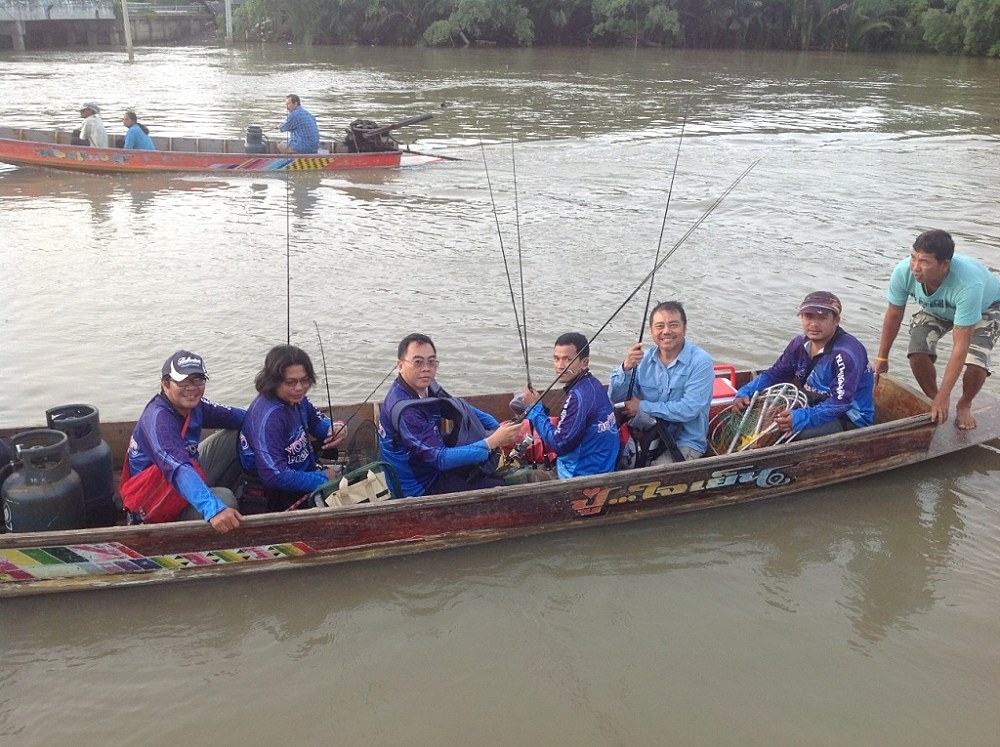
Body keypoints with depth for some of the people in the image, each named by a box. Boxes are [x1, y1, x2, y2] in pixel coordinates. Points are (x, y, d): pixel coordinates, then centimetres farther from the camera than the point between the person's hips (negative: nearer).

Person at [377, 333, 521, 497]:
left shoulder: (426, 385, -5)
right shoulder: (404, 410, -30)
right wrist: (492, 443, -34)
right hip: (420, 487, -9)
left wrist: (499, 428, -3)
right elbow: (440, 459, -32)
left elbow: (462, 409, 10)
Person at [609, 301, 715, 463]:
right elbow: (616, 399, -1)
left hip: (685, 442, -4)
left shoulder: (701, 361, -14)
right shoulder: (643, 359, 2)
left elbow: (688, 410, -22)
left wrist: (642, 407, -15)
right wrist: (625, 368, -19)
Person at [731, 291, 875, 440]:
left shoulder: (847, 353, -24)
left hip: (852, 419, -7)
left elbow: (840, 402, -30)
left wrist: (801, 418, -43)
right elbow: (774, 374, 7)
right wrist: (745, 393, -11)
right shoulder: (800, 343, -1)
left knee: (801, 432, -34)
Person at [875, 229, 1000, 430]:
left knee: (975, 364, -24)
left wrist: (944, 396, -39)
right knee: (917, 353, -19)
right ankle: (933, 400, 11)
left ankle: (964, 406, 10)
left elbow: (960, 347, -41)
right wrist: (882, 358, -4)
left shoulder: (968, 284, -46)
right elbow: (893, 315, -14)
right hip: (935, 308, 4)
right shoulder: (903, 272, -35)